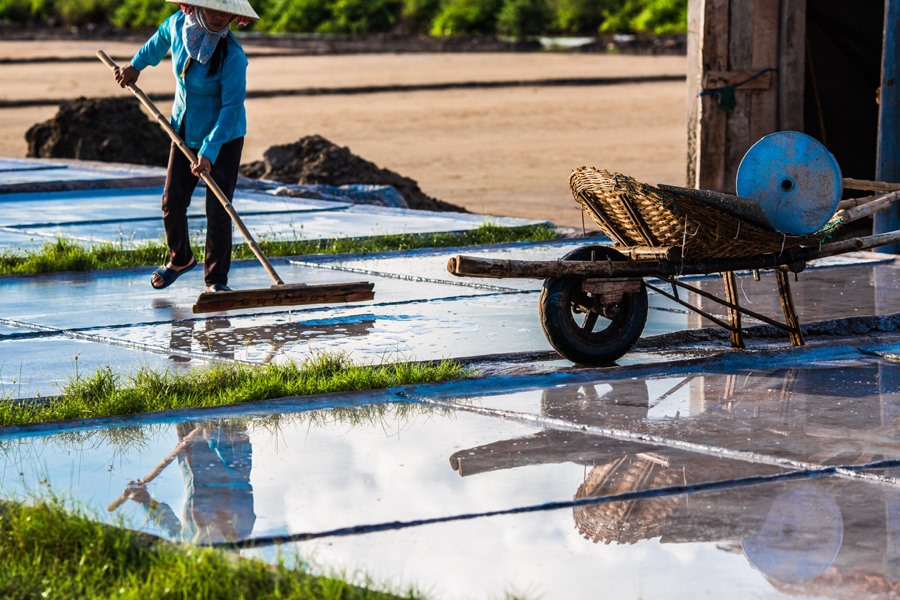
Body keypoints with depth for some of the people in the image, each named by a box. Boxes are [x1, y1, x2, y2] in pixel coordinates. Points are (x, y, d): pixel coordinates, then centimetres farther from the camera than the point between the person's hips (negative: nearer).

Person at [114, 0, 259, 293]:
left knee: (217, 208, -8)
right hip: (185, 129, 5)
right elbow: (160, 39, 14)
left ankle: (216, 278, 4)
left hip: (224, 137, -5)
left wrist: (209, 152, -32)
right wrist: (137, 65, 27)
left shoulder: (232, 55, -27)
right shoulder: (179, 24, -11)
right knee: (173, 200, 6)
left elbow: (232, 107, -27)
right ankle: (180, 260, 30)